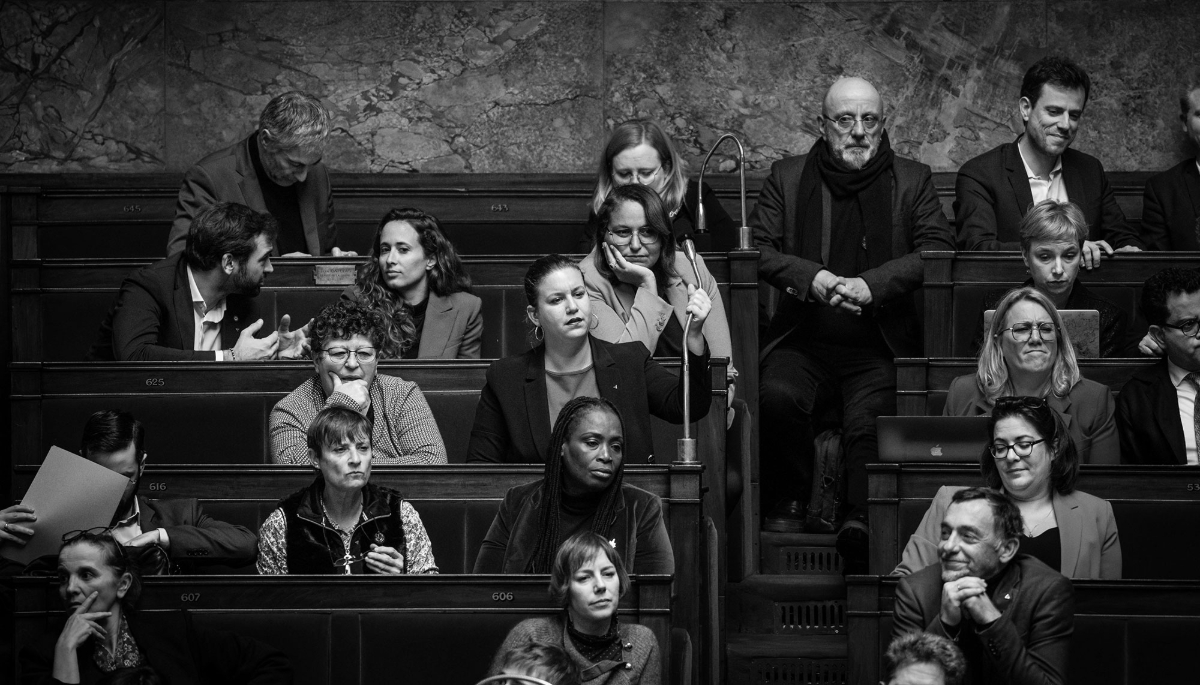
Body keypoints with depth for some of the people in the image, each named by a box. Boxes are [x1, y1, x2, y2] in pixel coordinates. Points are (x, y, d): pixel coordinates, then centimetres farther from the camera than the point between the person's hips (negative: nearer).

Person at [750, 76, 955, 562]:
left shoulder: (913, 181, 12)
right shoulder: (786, 179, 14)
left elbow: (938, 249, -2)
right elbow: (757, 248, 3)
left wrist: (870, 285, -17)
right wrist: (812, 278, -16)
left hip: (878, 348, -1)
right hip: (802, 341, 1)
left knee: (869, 417, -30)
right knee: (778, 395, -29)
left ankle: (864, 520, -36)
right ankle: (786, 509, -13)